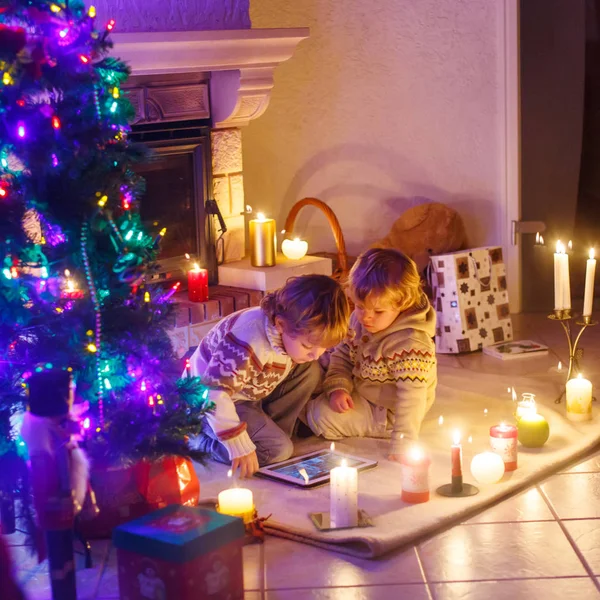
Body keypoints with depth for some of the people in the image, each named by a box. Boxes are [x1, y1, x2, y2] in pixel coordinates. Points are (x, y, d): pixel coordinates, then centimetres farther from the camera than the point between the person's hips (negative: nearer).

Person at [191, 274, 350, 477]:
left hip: (249, 395, 8)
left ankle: (273, 429, 0)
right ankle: (200, 441, -6)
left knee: (310, 371, -5)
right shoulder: (250, 345, -39)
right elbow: (215, 393, -39)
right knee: (278, 450, -21)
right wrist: (240, 446, -38)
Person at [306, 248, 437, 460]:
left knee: (322, 416, -20)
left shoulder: (410, 343, -33)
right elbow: (342, 355, 3)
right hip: (357, 388, 8)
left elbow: (412, 397, -34)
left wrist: (402, 444, -39)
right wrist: (338, 387, -16)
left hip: (385, 413, -8)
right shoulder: (359, 320, -10)